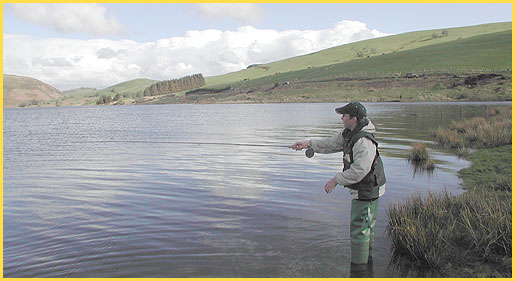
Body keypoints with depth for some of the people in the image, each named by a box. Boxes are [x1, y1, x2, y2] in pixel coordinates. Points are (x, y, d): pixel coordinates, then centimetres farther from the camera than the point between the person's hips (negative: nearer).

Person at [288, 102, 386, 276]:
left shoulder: (364, 140, -26)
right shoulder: (349, 133, 6)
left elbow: (360, 170, -29)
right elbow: (331, 144, 16)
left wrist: (337, 180, -23)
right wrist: (308, 143, 10)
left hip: (366, 191, -11)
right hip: (364, 189, 11)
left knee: (359, 229, -3)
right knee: (366, 226, 21)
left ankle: (358, 267, 8)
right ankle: (367, 261, 35)